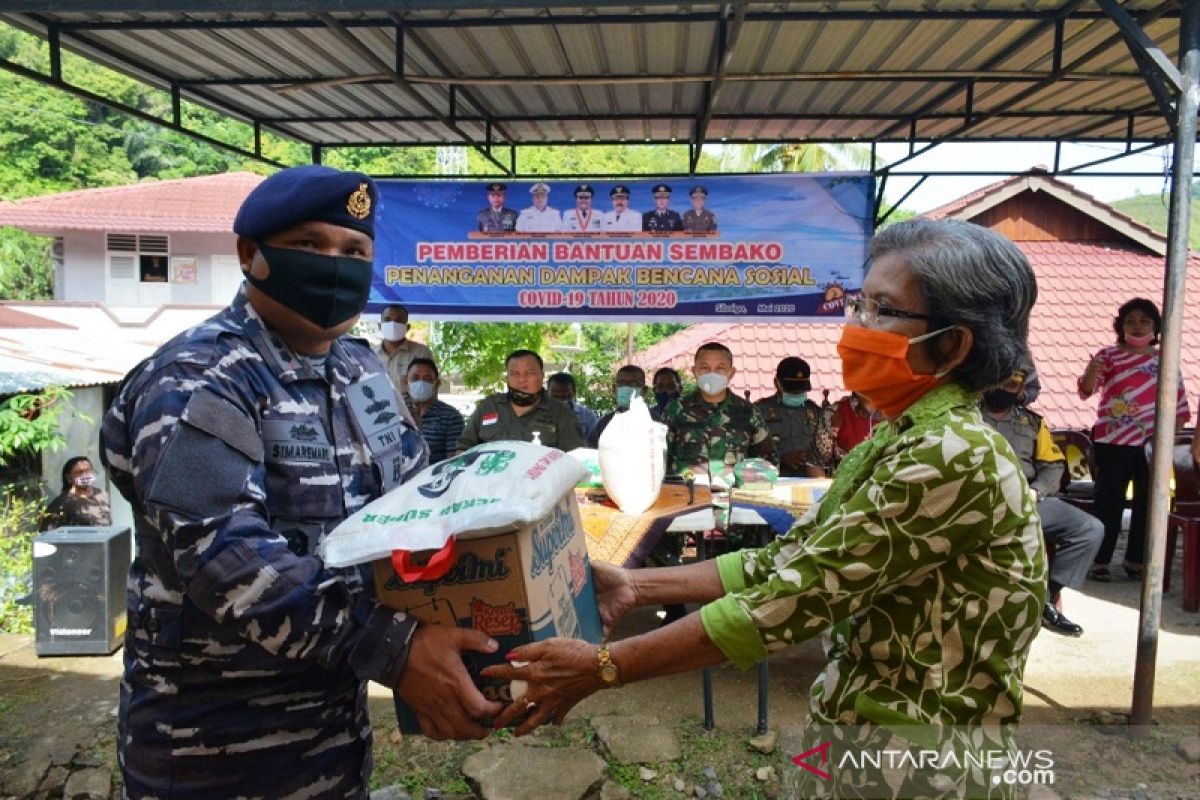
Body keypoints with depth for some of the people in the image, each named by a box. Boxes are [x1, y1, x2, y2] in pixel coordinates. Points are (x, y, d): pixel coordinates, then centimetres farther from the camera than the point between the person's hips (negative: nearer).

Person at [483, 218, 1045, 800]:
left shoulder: (953, 456, -24)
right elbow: (789, 561, 3)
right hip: (850, 726, 7)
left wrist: (602, 666, -25)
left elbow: (800, 596, -28)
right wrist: (636, 586, -3)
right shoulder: (898, 441, 5)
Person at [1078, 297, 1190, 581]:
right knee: (1109, 501, -2)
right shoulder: (1109, 355, -1)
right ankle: (1098, 561, 5)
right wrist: (1092, 372, -33)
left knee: (1148, 502, 10)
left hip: (1153, 442, 4)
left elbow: (1178, 399, 12)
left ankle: (1136, 561, 21)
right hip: (1114, 441, -4)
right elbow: (1086, 391, -12)